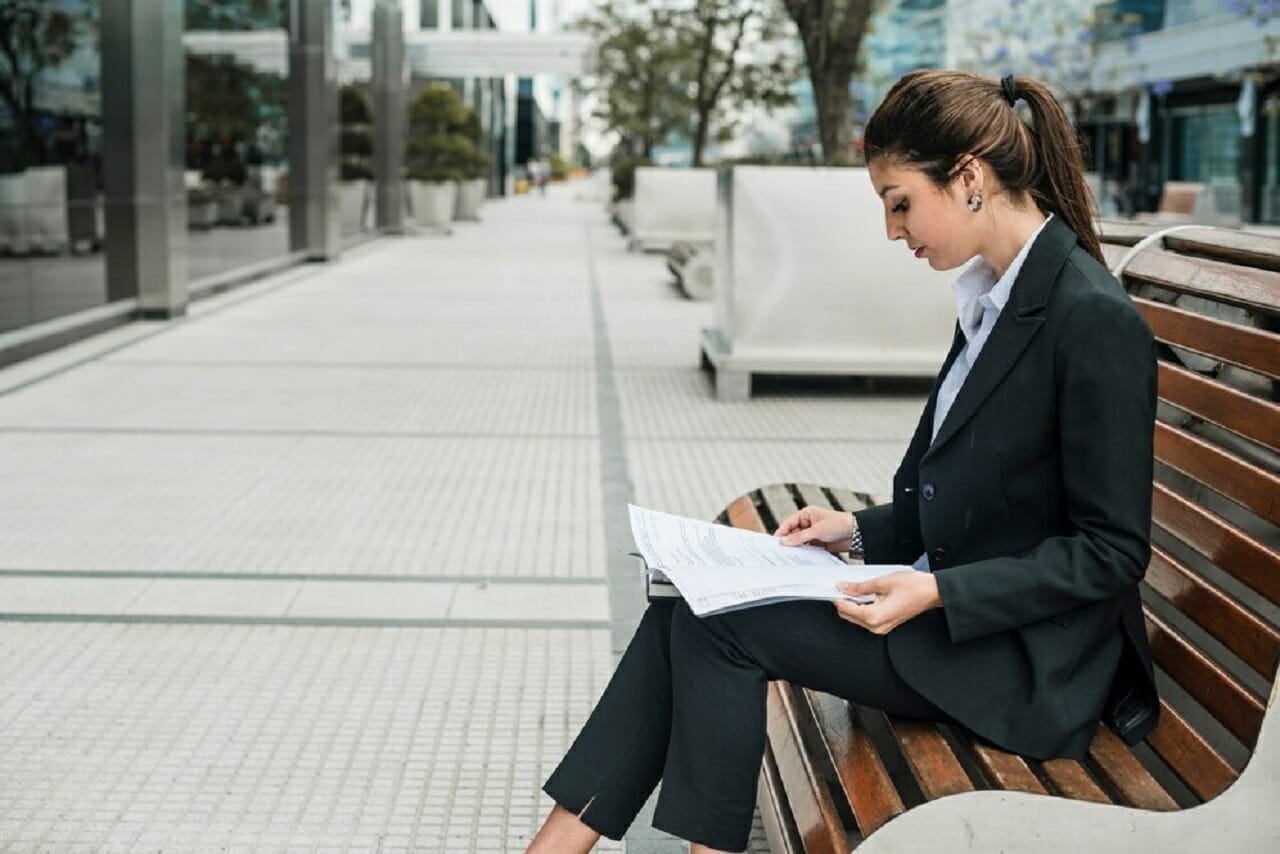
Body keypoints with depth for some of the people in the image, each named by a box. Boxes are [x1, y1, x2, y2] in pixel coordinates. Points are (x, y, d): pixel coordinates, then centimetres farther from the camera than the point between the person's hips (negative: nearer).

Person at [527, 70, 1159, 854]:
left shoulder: (1096, 320, -19)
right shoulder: (995, 297, 9)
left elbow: (1112, 549, -17)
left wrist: (936, 591, -24)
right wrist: (862, 530, 4)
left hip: (1027, 665, -8)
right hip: (953, 604, 8)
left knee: (719, 624, -16)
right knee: (696, 603, -7)